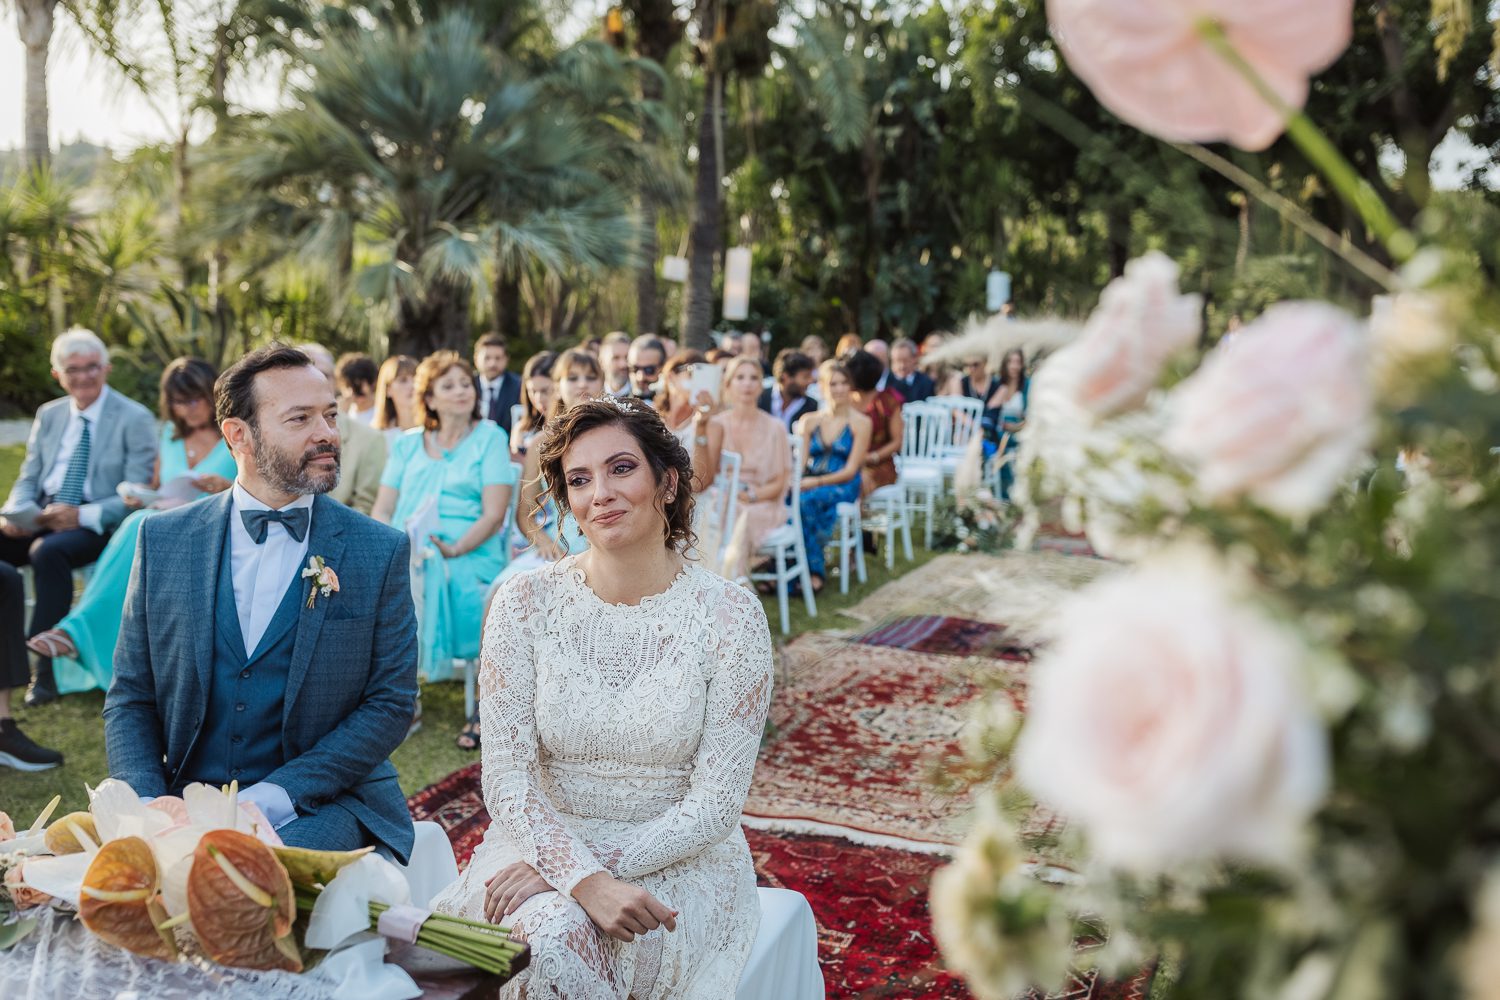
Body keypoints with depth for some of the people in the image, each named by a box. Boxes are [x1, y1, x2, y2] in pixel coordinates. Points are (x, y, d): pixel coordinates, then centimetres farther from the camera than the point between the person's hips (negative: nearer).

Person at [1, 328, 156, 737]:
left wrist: (82, 515, -22)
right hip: (39, 519, 5)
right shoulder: (48, 415, 18)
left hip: (95, 524, -5)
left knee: (48, 551, -37)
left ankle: (44, 666, -29)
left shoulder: (135, 419, -1)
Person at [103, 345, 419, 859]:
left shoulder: (381, 551, -1)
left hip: (319, 803, -2)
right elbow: (130, 697, 8)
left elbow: (391, 702, -3)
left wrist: (275, 795, -14)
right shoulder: (164, 540, 6)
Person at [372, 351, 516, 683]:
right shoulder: (408, 444, 20)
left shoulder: (490, 438, 9)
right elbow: (382, 510, 14)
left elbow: (494, 514, -1)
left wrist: (455, 549, -18)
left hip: (469, 555, -3)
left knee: (429, 578, -36)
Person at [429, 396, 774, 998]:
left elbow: (715, 804, -9)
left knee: (630, 943, -31)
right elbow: (506, 776, -6)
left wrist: (570, 867, -17)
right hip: (542, 836, 1)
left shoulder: (731, 616, -9)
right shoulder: (526, 603, -4)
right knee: (549, 935, -31)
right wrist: (583, 879, -23)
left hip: (680, 862, -1)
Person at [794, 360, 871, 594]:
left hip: (842, 487, -3)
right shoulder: (809, 421, 17)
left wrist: (815, 482, -17)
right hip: (808, 484, 3)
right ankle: (814, 572, -31)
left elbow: (850, 470, -4)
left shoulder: (860, 423, 4)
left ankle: (811, 573, -29)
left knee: (807, 500, -35)